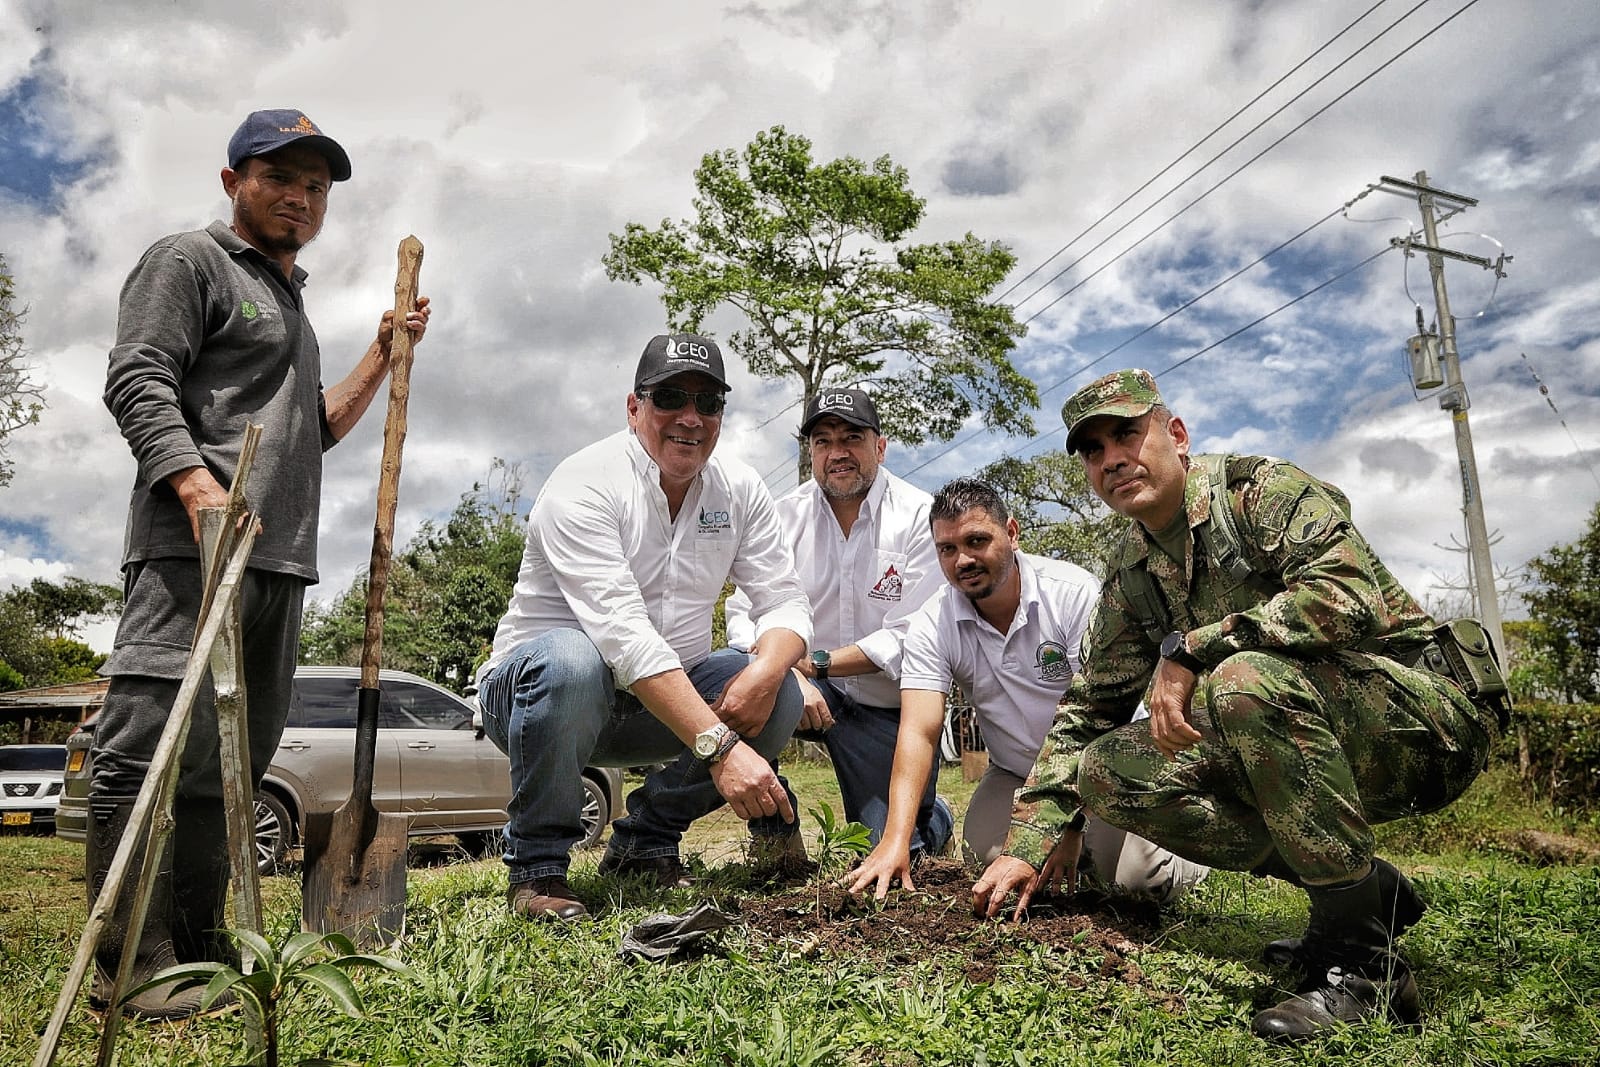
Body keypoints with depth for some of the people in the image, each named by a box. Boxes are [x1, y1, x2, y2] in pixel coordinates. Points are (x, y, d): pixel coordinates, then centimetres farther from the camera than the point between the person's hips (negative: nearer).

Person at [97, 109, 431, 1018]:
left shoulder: (291, 303, 30)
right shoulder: (189, 261, 6)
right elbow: (138, 381, -7)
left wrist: (386, 354, 20)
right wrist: (202, 488, -22)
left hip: (279, 559, 8)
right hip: (192, 543, -8)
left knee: (236, 757, 7)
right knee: (160, 742, -11)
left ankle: (197, 947, 15)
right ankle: (130, 960, -5)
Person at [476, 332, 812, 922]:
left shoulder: (739, 489, -2)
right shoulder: (584, 484, -22)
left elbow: (785, 602, -6)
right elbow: (624, 635, -33)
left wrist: (764, 673, -30)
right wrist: (719, 745, -41)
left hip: (660, 703, 5)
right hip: (529, 690, -5)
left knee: (780, 695, -17)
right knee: (570, 660, -38)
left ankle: (644, 841, 3)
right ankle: (535, 867, -14)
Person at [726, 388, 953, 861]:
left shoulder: (920, 517, -12)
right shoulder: (785, 517, -4)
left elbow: (909, 639, -17)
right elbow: (745, 614, -12)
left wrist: (815, 662, -22)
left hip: (889, 708, -2)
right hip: (813, 693, 2)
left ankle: (929, 813, 33)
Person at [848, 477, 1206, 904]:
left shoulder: (1074, 592, -20)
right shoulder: (931, 627, -12)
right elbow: (919, 732, -21)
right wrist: (896, 839, -34)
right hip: (1017, 773, 4)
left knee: (1137, 875, -22)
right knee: (986, 853, -19)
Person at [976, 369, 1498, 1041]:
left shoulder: (1260, 488, -12)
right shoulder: (1131, 576, 8)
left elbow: (1350, 596, -30)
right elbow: (1088, 709, 10)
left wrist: (1189, 649, -27)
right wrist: (1032, 843, 4)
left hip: (1424, 721, -7)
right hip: (1301, 744, 7)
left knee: (1246, 680, -35)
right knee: (1106, 769, -10)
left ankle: (1362, 963, -20)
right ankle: (1372, 891, 1)